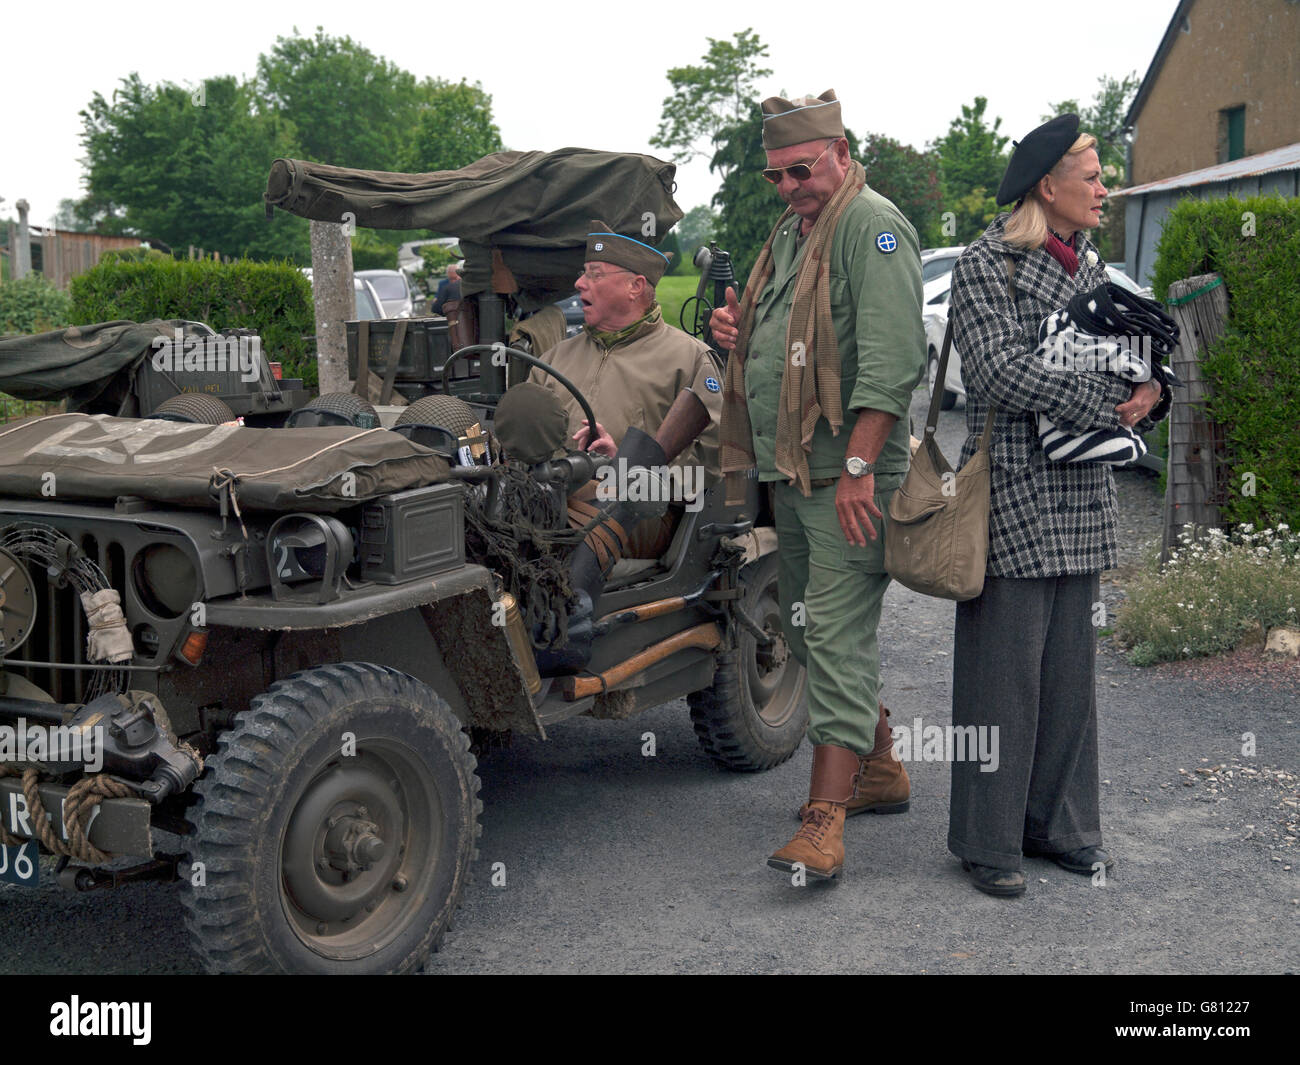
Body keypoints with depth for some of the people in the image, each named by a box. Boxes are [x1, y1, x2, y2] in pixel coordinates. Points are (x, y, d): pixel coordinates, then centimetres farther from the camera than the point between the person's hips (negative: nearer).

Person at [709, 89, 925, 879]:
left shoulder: (872, 225, -11)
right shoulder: (793, 229, 19)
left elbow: (891, 359, -21)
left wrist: (857, 466, -25)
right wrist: (742, 332, 8)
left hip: (847, 474, -10)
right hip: (792, 468, 10)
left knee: (836, 635, -11)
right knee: (810, 629, 17)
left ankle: (825, 822, -9)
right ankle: (881, 771, 32)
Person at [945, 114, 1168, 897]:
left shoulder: (1093, 267, 16)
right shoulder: (987, 265, -6)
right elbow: (1002, 369, -18)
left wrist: (1151, 389, -7)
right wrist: (1109, 401, -17)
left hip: (1083, 493, 7)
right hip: (1013, 492, -7)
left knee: (1072, 665, 11)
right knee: (1004, 668, -2)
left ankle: (1059, 823, 24)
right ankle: (988, 840, 9)